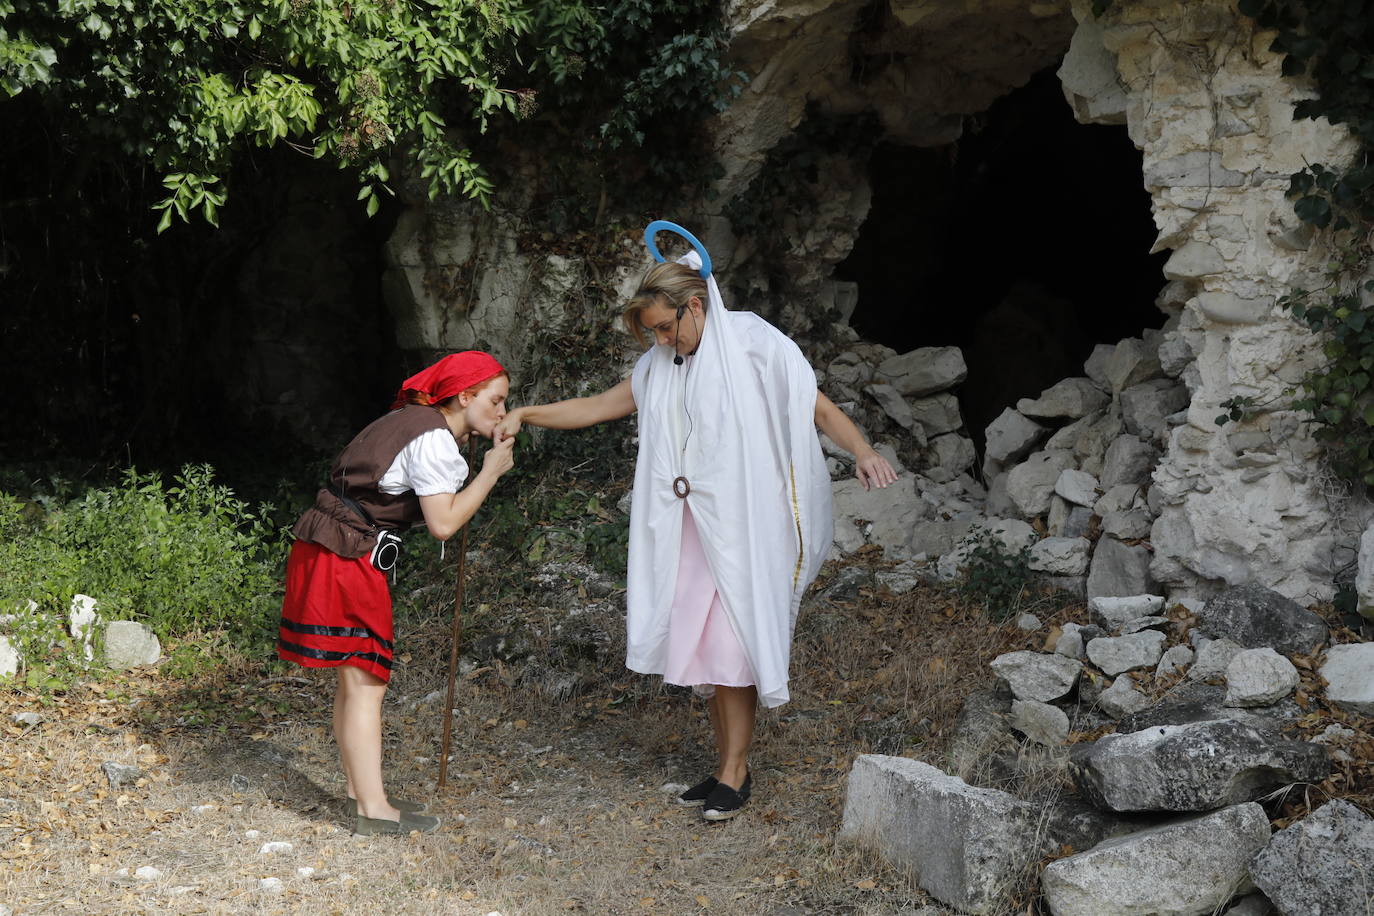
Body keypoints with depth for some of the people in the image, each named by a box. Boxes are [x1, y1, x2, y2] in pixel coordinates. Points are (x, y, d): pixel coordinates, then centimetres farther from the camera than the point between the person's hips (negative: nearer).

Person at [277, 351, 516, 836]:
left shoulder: (414, 421, 15)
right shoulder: (434, 440, -14)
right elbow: (442, 523, -17)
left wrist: (461, 451, 13)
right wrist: (490, 472, -10)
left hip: (327, 550, 10)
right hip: (347, 557, -10)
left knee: (355, 680, 15)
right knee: (365, 682, -4)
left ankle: (362, 792, 23)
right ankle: (372, 809, 1)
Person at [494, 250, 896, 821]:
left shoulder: (755, 346, -5)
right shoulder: (661, 366, 14)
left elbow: (820, 409, -7)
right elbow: (597, 406, 19)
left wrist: (862, 452, -25)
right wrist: (524, 415, 9)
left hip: (743, 523, -6)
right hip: (692, 527, 6)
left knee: (730, 645, -8)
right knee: (700, 643, 5)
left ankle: (735, 771, 3)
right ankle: (727, 765, 16)